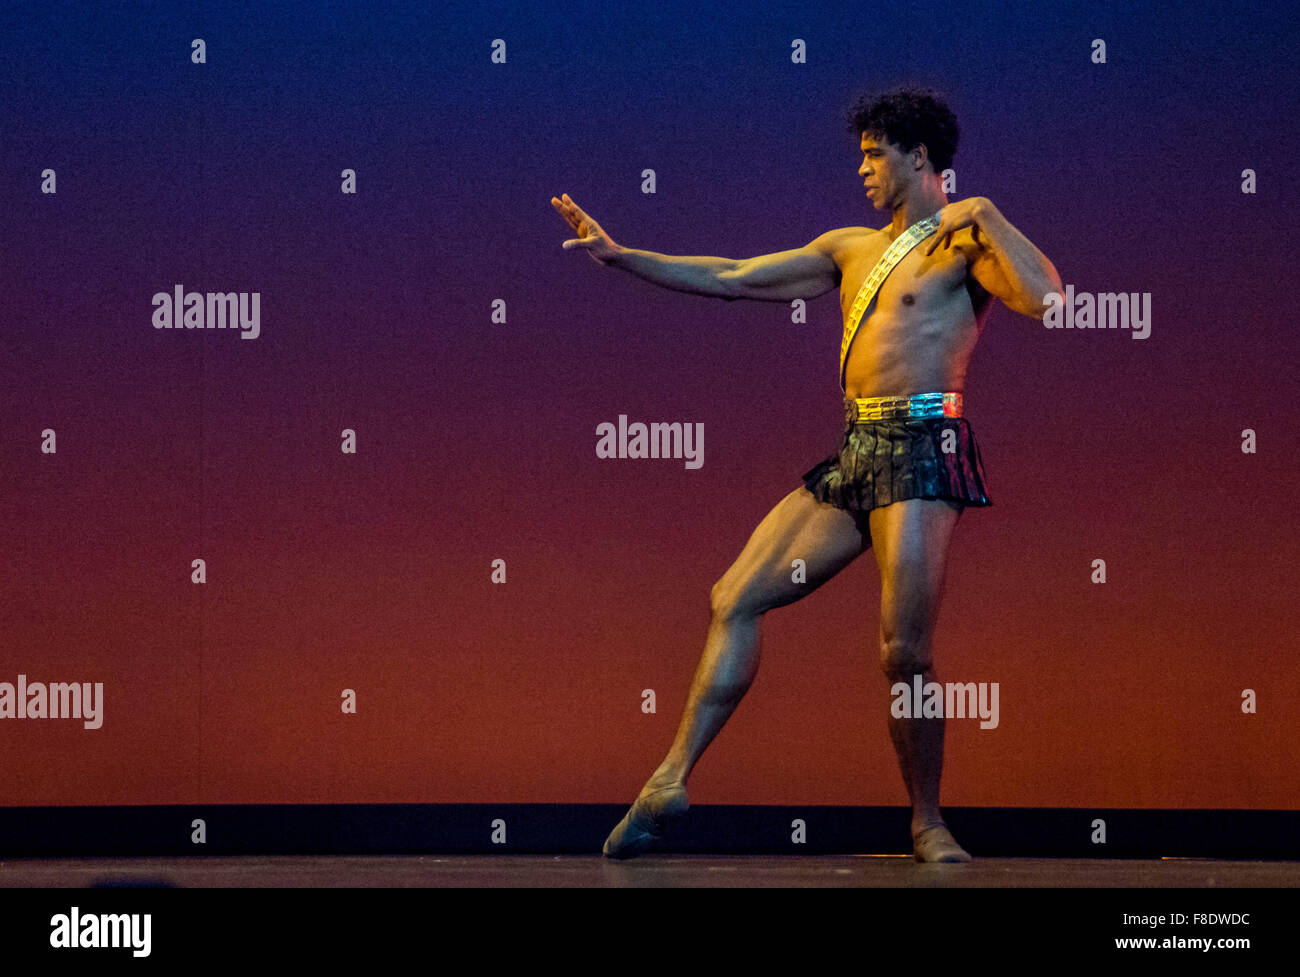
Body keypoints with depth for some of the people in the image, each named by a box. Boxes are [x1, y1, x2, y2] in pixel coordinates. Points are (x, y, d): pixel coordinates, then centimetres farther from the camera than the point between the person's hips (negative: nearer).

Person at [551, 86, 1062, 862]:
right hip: (853, 453, 8)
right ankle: (673, 781, 5)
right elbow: (731, 280, 23)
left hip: (921, 449, -8)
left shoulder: (963, 245, 0)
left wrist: (984, 215, -12)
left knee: (904, 651, -11)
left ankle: (927, 823, 5)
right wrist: (618, 256, 20)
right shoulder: (852, 250, 22)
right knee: (737, 598, 2)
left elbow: (1045, 298, -19)